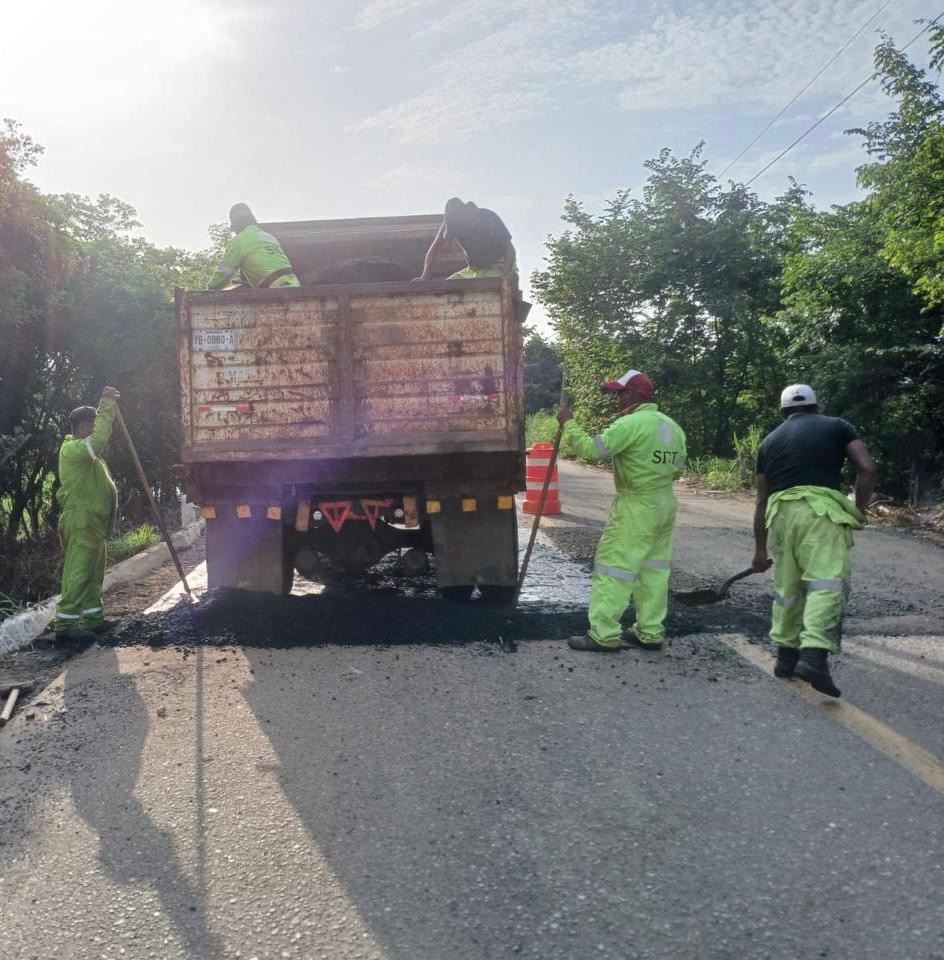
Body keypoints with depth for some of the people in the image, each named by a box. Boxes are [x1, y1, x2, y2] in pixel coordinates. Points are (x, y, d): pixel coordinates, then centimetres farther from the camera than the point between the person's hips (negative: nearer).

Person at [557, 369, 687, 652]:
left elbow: (591, 449, -21)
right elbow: (678, 466, 16)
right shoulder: (672, 426, 11)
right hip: (665, 503, 9)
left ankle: (604, 635, -1)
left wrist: (568, 423, -9)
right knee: (654, 569, 13)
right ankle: (650, 633, 18)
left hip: (636, 506, -9)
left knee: (613, 568, -3)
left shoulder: (630, 424, -17)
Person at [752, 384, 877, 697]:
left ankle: (786, 656, 23)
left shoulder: (770, 440, 23)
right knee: (827, 584, -10)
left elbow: (761, 500, 21)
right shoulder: (837, 426, 15)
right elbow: (867, 468, 0)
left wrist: (760, 548, 24)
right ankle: (814, 657, -26)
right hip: (821, 509, -4)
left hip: (780, 511, 4)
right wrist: (859, 512, 11)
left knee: (786, 587, 15)